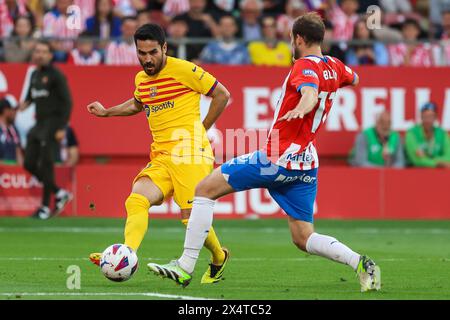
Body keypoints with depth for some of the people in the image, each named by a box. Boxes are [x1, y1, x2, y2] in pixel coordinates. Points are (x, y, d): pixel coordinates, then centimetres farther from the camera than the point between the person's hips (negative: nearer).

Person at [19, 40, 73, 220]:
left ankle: (45, 207, -1)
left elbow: (67, 102, -13)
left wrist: (62, 128, -18)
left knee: (45, 165, -9)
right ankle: (60, 194, 18)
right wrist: (26, 103, 0)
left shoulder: (56, 75, -10)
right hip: (39, 124, 8)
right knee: (29, 164, 5)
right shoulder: (35, 74, 14)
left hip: (53, 124, -8)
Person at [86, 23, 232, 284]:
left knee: (192, 218, -12)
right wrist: (106, 112, 32)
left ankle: (219, 258, 17)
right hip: (160, 157, 6)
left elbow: (222, 94, 1)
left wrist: (201, 129, 3)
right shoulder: (141, 79, 16)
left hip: (190, 153, -6)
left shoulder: (183, 69, -6)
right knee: (136, 200, -20)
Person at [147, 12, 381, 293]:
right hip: (306, 164, 8)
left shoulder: (305, 65, -12)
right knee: (304, 238, 11)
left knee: (205, 188, -2)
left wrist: (300, 109, -56)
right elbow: (353, 79, 36)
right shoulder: (334, 67, 12)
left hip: (280, 157, -8)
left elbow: (310, 93, -35)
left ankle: (185, 266, -7)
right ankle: (360, 263, -12)